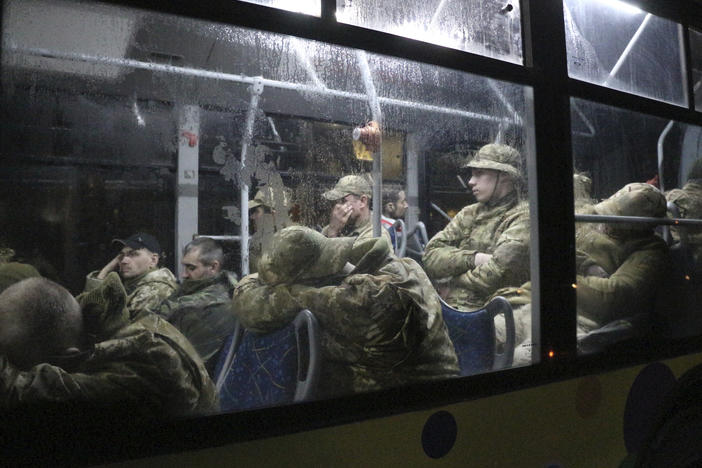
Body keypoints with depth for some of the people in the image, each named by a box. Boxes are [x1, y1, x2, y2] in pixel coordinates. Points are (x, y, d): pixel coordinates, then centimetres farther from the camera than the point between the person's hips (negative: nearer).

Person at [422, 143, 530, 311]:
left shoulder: (522, 217, -2)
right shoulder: (469, 214, 17)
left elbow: (497, 274, -14)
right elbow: (430, 256, 5)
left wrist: (451, 283, -1)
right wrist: (474, 259, -10)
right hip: (450, 307, 5)